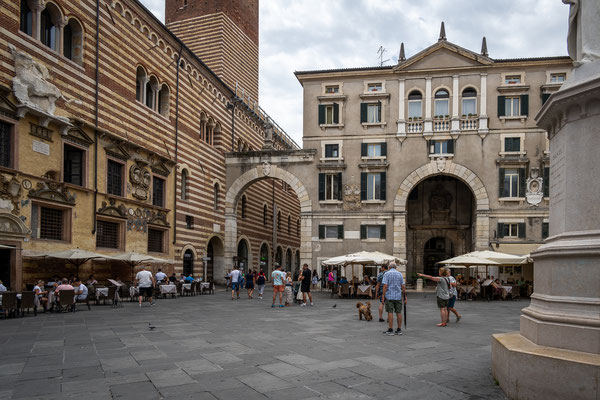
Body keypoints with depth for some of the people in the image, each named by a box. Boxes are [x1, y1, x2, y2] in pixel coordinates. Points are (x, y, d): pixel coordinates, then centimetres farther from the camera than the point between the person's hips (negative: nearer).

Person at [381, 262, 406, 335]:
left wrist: (383, 296, -9)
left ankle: (390, 330, -2)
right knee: (398, 313, 8)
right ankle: (399, 330, 11)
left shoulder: (387, 274, -4)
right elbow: (403, 286, 5)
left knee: (390, 313, -2)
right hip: (398, 296, 3)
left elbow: (385, 286, -12)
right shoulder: (400, 274, 8)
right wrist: (404, 296, 11)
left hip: (389, 296, -3)